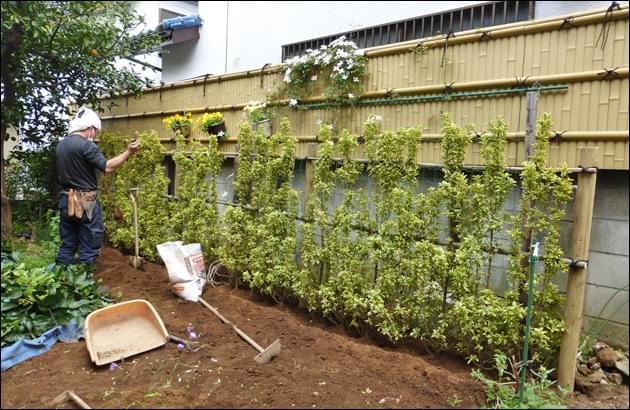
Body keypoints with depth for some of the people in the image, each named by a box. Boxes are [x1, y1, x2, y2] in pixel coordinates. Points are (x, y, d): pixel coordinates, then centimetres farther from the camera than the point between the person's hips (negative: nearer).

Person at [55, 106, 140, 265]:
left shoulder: (61, 145, 12)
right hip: (86, 202, -8)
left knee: (67, 245, 14)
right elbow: (107, 167, -22)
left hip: (66, 200, 8)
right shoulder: (86, 145, -14)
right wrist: (128, 152, -20)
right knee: (89, 249, 0)